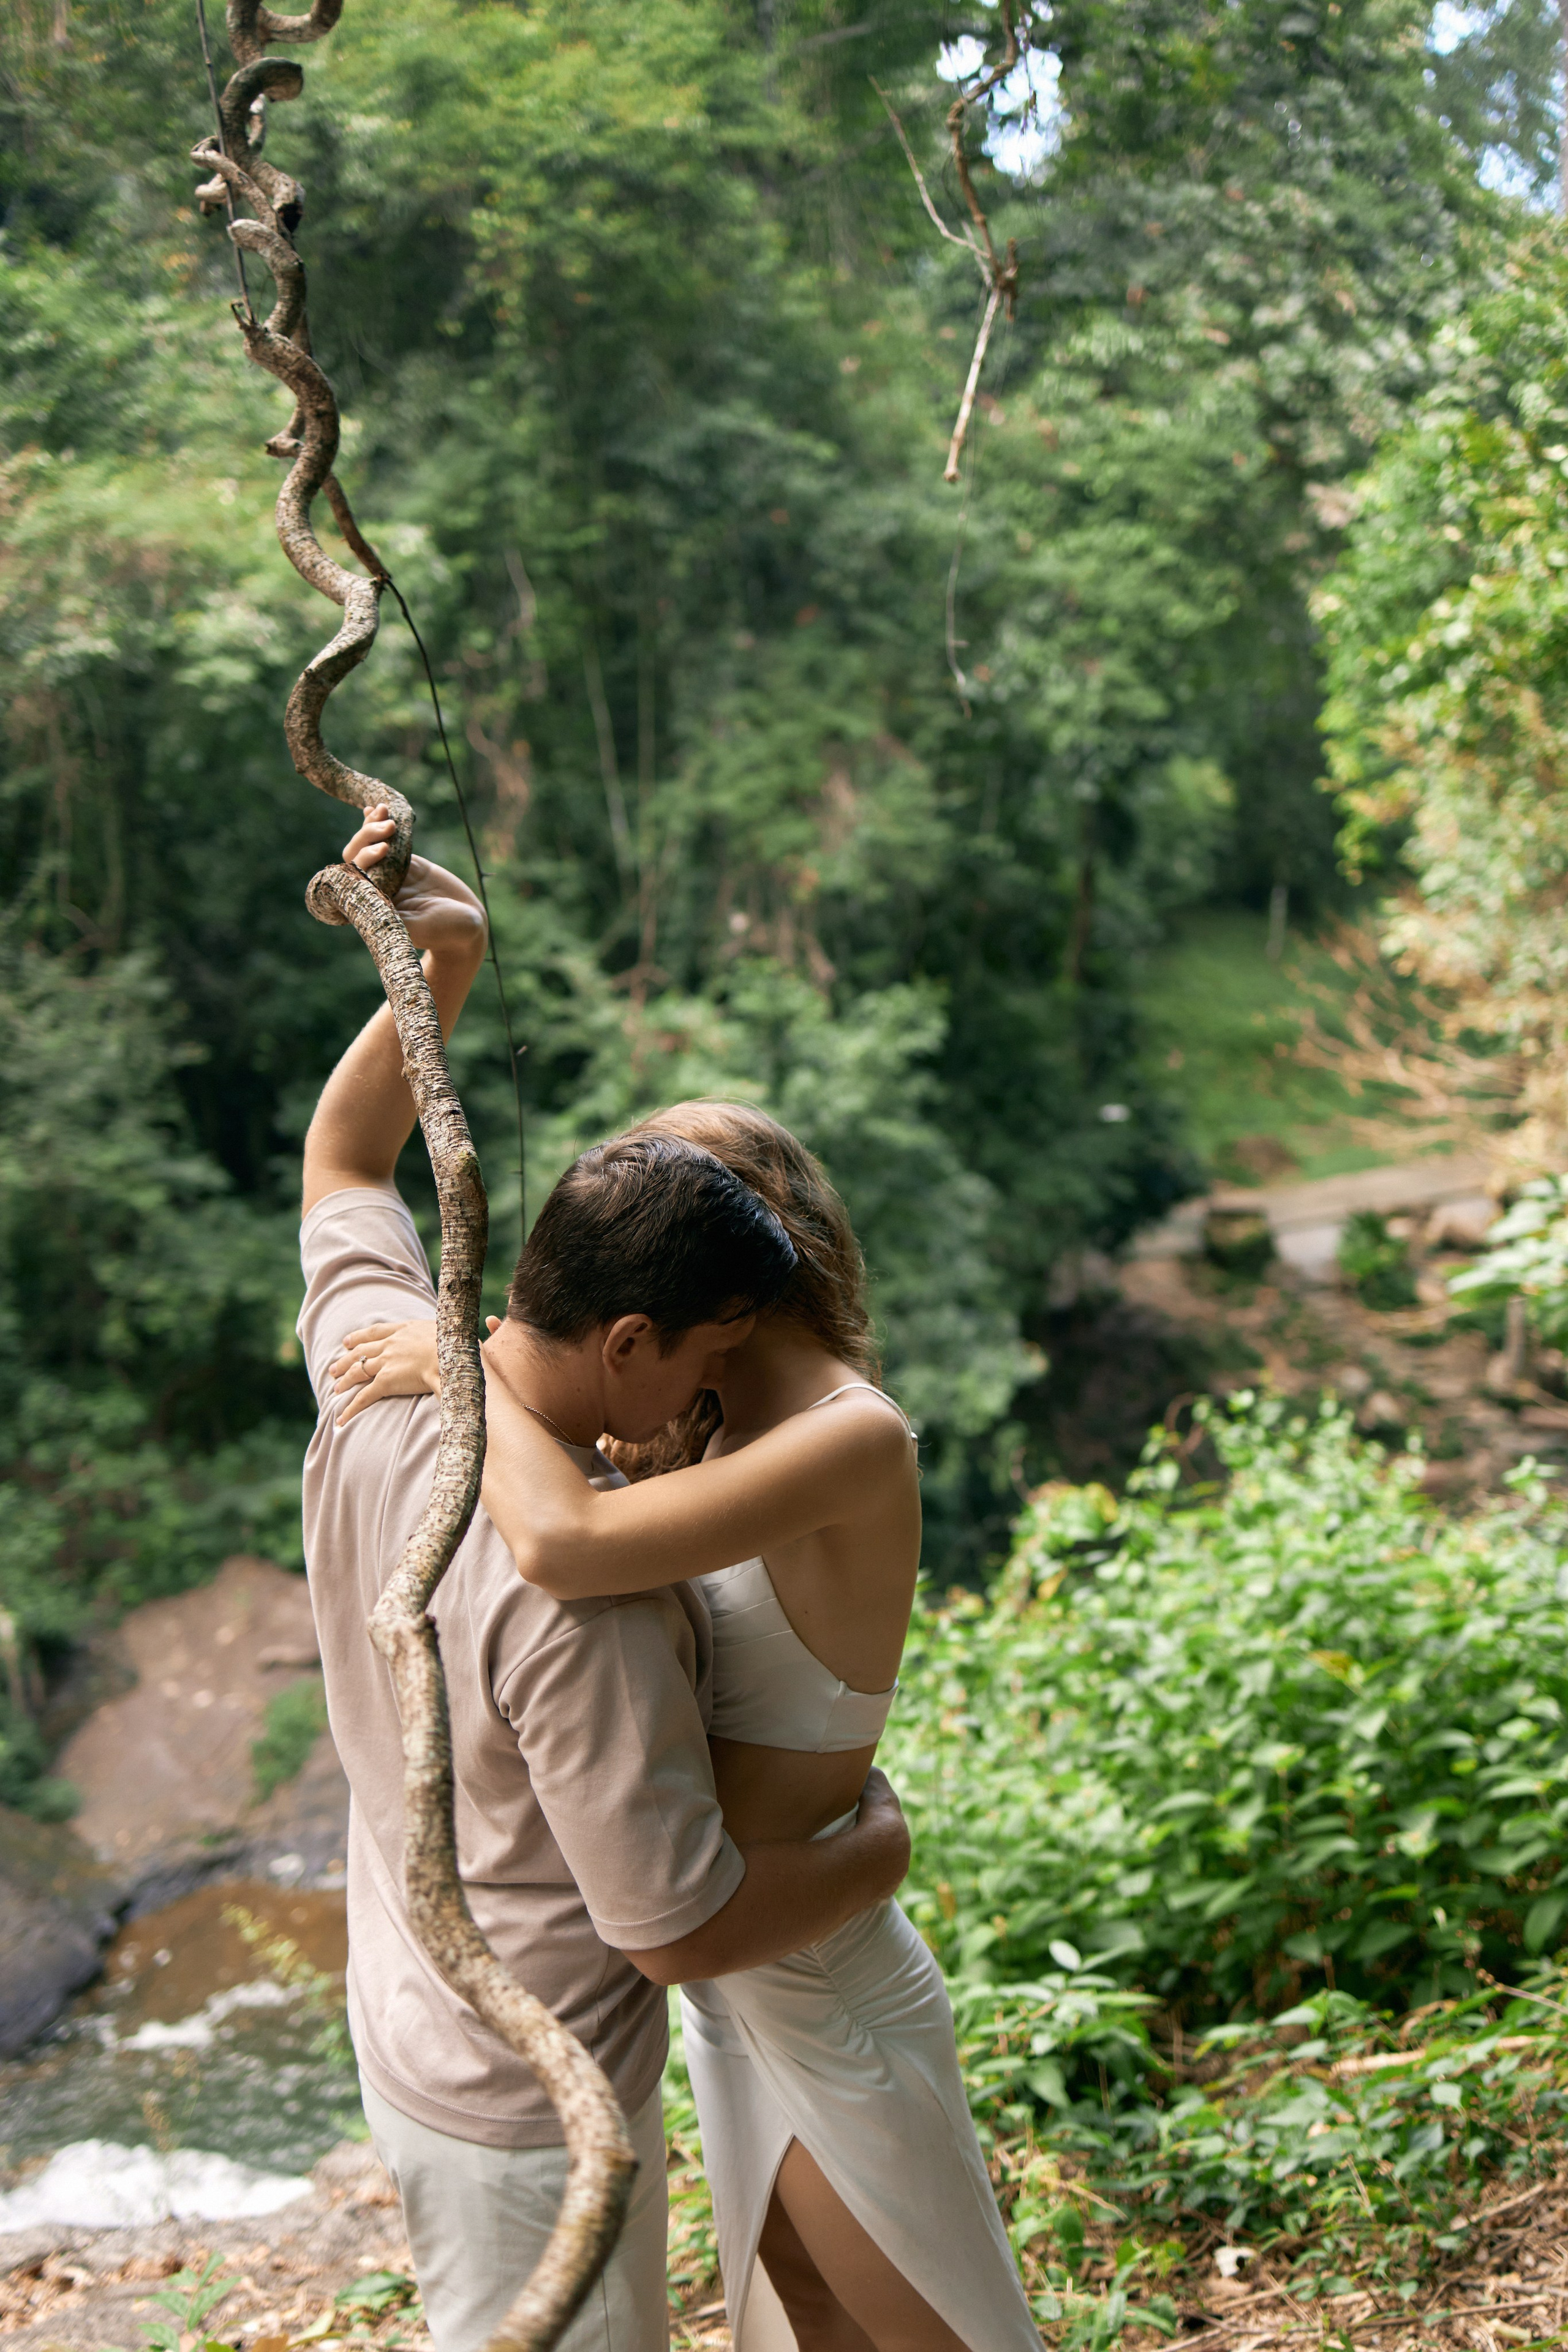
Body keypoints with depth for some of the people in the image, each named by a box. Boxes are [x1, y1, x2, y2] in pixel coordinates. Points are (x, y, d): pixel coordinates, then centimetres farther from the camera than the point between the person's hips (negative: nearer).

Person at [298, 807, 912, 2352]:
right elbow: (684, 1926, -29)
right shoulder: (576, 1598, -36)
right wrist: (884, 1847, -12)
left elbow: (342, 1160, 10)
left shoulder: (382, 1367, -12)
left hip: (411, 2026, 8)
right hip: (528, 2110, -8)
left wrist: (438, 972, 1)